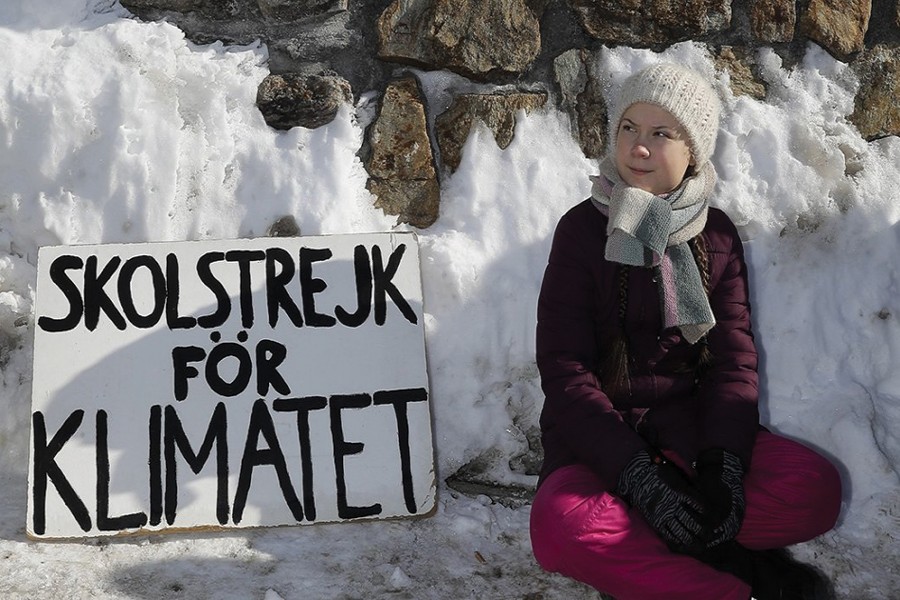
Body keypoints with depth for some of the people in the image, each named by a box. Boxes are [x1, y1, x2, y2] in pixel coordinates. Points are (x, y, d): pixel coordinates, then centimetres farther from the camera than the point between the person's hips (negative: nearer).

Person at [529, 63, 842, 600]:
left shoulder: (717, 236, 5)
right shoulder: (584, 229, -5)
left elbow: (733, 358, 0)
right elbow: (564, 369, -11)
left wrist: (722, 464, -19)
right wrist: (638, 478, -22)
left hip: (688, 421, 3)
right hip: (598, 429, -2)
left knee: (817, 488, -21)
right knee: (561, 528, -34)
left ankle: (642, 549, -17)